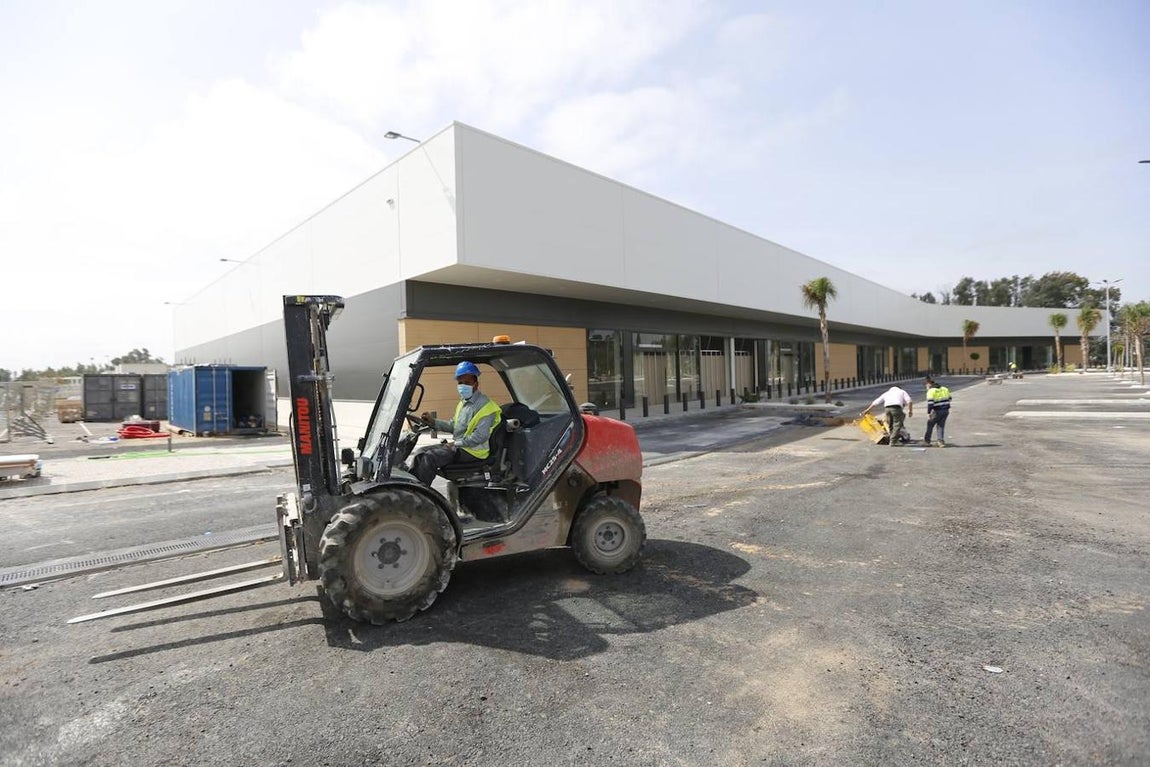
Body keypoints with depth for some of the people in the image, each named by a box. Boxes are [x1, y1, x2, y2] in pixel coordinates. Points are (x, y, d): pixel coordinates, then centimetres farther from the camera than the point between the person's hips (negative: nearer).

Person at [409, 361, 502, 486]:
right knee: (421, 453, 2)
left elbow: (481, 436, -23)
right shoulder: (464, 402, 17)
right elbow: (453, 425, 22)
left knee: (430, 457, -22)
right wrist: (433, 422, 9)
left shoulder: (484, 405, -15)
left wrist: (456, 444, -19)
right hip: (459, 446, 10)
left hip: (472, 451, -10)